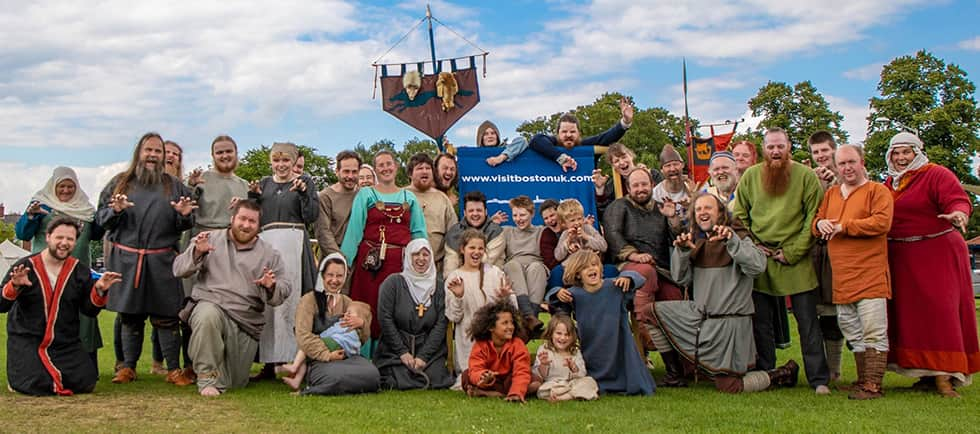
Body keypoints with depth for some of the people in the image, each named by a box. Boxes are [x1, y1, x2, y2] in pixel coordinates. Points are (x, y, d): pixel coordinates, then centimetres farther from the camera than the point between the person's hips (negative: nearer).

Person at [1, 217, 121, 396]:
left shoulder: (80, 271, 5)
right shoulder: (25, 267, -4)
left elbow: (90, 311, 5)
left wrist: (100, 291, -14)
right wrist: (14, 286, -26)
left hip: (66, 343, 3)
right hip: (27, 340, -3)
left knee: (85, 383, -12)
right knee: (37, 385, -24)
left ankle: (53, 372, 20)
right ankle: (17, 374, 14)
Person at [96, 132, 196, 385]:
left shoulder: (174, 186, 11)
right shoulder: (120, 183, 11)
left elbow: (186, 225, 10)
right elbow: (100, 219, 9)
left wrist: (184, 215, -12)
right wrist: (115, 211, -11)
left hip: (161, 262, -1)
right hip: (125, 259, 1)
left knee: (166, 317, -1)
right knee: (130, 316, 7)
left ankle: (174, 369, 5)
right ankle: (128, 367, 17)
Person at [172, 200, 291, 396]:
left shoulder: (270, 254, 10)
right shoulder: (211, 239, 8)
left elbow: (284, 293, 6)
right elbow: (179, 270, 4)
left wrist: (271, 287, -17)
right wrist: (197, 252, -14)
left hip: (247, 322, 2)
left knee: (236, 383, 5)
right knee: (208, 316, -40)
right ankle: (207, 378, -23)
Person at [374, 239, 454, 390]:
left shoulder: (439, 286, 5)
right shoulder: (393, 282, -1)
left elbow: (441, 324, -1)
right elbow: (385, 318, -6)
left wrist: (424, 356, -11)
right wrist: (403, 352, -10)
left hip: (429, 350, 2)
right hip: (394, 349, -2)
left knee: (435, 380, -18)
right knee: (401, 383, -20)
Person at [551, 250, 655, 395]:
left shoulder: (613, 286, -11)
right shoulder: (575, 294, -9)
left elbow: (637, 278, -6)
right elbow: (550, 296, 2)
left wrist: (627, 277, -29)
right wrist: (558, 293, -22)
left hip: (617, 342, 0)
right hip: (591, 349, 1)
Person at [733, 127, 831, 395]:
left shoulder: (806, 176, -2)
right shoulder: (750, 176, 6)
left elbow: (813, 217, -5)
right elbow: (739, 215, 11)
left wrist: (792, 252, -10)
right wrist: (751, 246, -1)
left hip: (796, 261, -3)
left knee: (808, 321, 0)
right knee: (761, 321, 9)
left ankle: (819, 379, 9)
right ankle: (764, 374, 21)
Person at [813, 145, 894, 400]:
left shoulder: (878, 191, -1)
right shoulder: (831, 194, 18)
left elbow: (882, 222, -15)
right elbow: (817, 219, 20)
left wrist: (843, 226, -14)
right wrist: (820, 223, -4)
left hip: (870, 274, -7)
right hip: (840, 276, 7)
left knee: (873, 333, -7)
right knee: (852, 333, 12)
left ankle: (872, 385, -4)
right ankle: (863, 380, 21)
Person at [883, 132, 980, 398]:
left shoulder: (937, 175, -6)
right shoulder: (890, 182, 15)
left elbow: (959, 201, -18)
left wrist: (958, 214, -39)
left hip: (937, 254, -6)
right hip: (900, 259, 7)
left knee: (938, 310, -9)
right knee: (910, 313, 7)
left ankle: (944, 375, -5)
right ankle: (927, 373, 15)